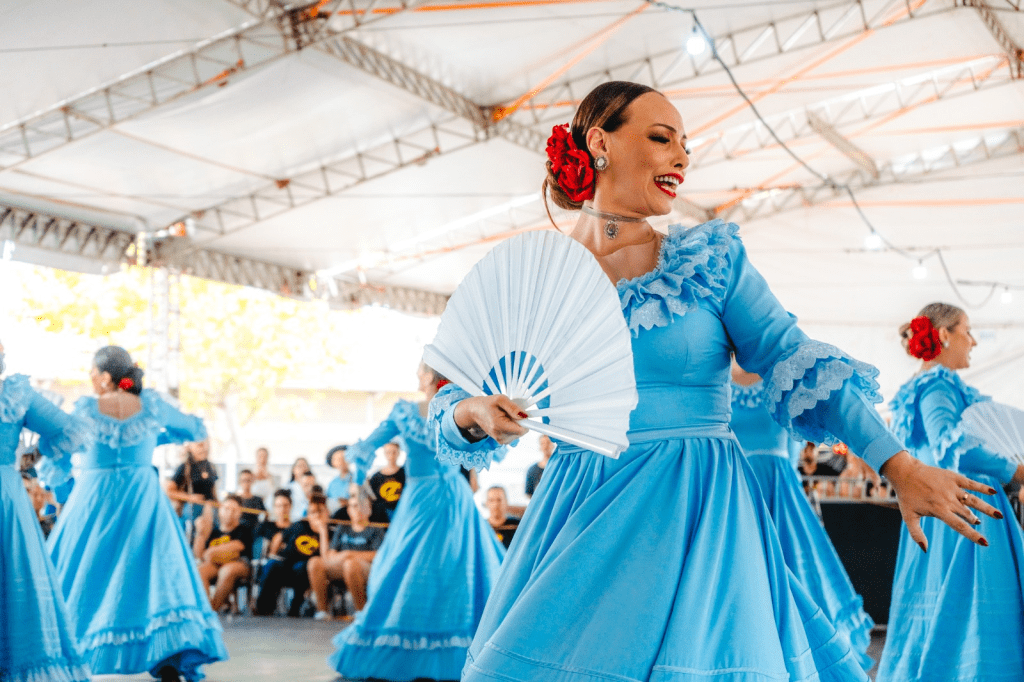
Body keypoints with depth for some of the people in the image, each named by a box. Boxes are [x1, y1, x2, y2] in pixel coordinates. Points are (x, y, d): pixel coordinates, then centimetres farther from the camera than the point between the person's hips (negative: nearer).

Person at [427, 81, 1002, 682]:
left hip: (692, 519, -1)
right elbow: (454, 405, 7)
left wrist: (899, 465, -9)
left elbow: (791, 360, -2)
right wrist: (478, 413, -17)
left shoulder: (711, 256, 4)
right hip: (579, 518, 1)